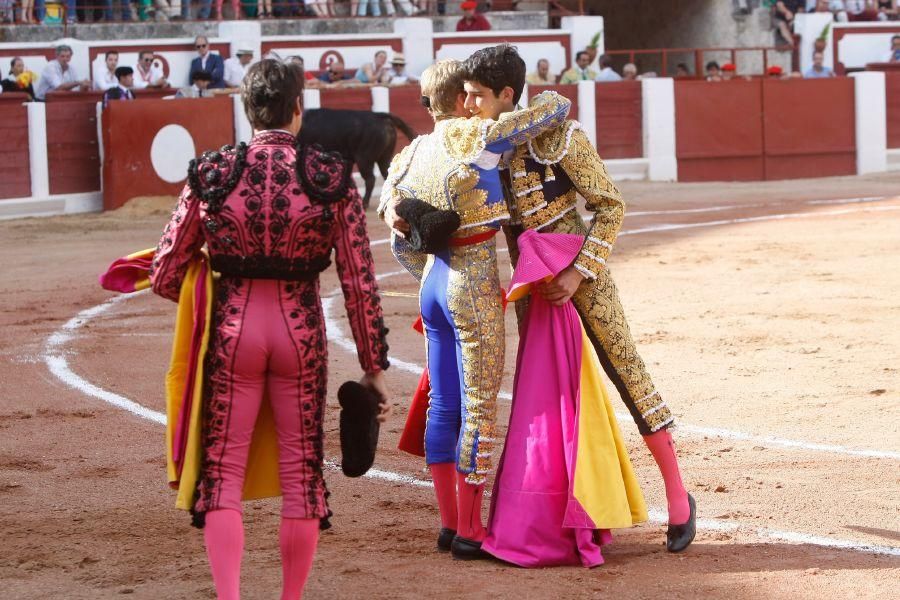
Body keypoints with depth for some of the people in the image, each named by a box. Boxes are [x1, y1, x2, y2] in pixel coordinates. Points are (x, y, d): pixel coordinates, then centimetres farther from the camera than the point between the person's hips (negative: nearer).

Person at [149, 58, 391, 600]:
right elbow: (359, 283, -5)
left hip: (233, 326, 0)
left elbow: (165, 276, 1)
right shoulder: (332, 178, -6)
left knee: (223, 472, 5)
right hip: (302, 329, 0)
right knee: (302, 473, 12)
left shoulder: (211, 175, -4)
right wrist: (375, 367, 4)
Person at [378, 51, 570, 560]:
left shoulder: (411, 158, 9)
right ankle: (470, 531, 1)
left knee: (444, 407, 11)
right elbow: (557, 108, -9)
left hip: (434, 285, 7)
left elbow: (403, 246, 15)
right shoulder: (476, 137, -11)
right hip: (475, 289, -7)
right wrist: (549, 100, 14)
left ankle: (449, 523, 17)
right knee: (479, 409, -2)